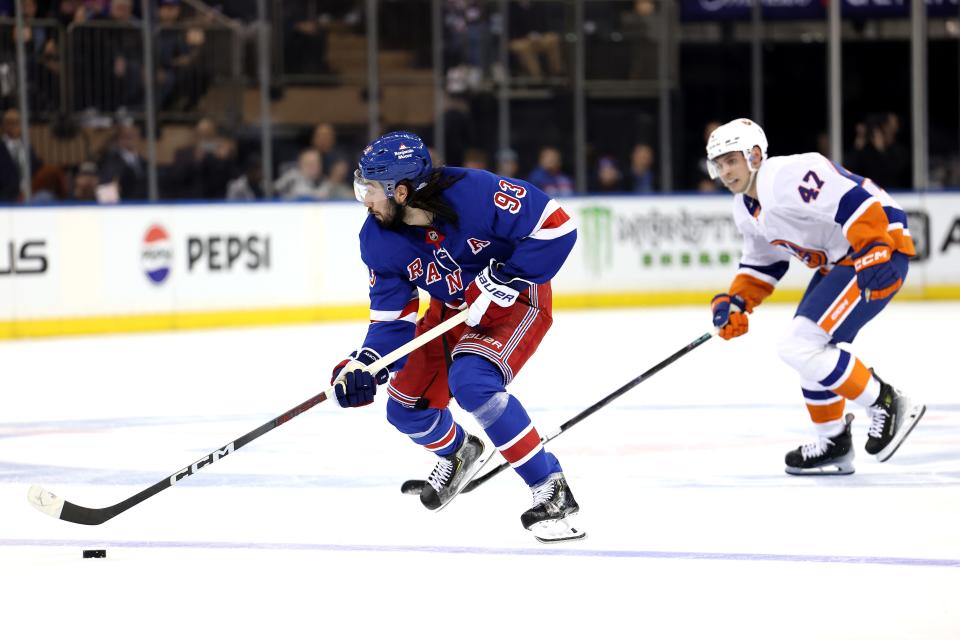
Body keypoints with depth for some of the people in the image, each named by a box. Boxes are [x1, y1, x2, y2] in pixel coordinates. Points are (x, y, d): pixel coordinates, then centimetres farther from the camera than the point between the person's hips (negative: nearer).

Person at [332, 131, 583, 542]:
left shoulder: (474, 192, -32)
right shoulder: (378, 240, -13)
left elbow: (556, 226, -28)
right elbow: (392, 317, -7)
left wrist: (501, 281, -30)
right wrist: (364, 366, -23)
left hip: (516, 301, -7)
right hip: (452, 310, 7)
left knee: (471, 382, -31)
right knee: (406, 410, 4)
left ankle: (551, 489, -21)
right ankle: (459, 453, 41)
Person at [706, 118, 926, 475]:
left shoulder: (789, 177, -22)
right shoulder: (745, 209, 11)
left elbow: (855, 200, -30)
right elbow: (762, 263, 22)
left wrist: (873, 251, -37)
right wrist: (736, 302, 8)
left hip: (880, 252, -11)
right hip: (837, 263, 11)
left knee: (801, 346, -17)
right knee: (808, 351, 13)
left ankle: (885, 404, -6)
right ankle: (834, 445, 25)